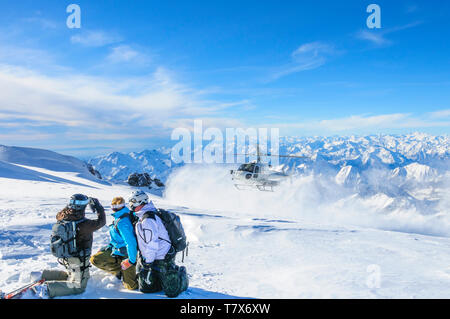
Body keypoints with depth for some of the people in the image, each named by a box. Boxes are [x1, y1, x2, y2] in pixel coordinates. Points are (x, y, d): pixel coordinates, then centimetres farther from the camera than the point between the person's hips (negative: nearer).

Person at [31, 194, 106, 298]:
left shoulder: (62, 218, -10)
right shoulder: (84, 224, -29)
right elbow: (101, 222, -17)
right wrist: (99, 207, -4)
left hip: (64, 257, 8)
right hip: (78, 261, -8)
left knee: (70, 274, 34)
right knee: (79, 287, 7)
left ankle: (42, 275, 21)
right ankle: (47, 289, -10)